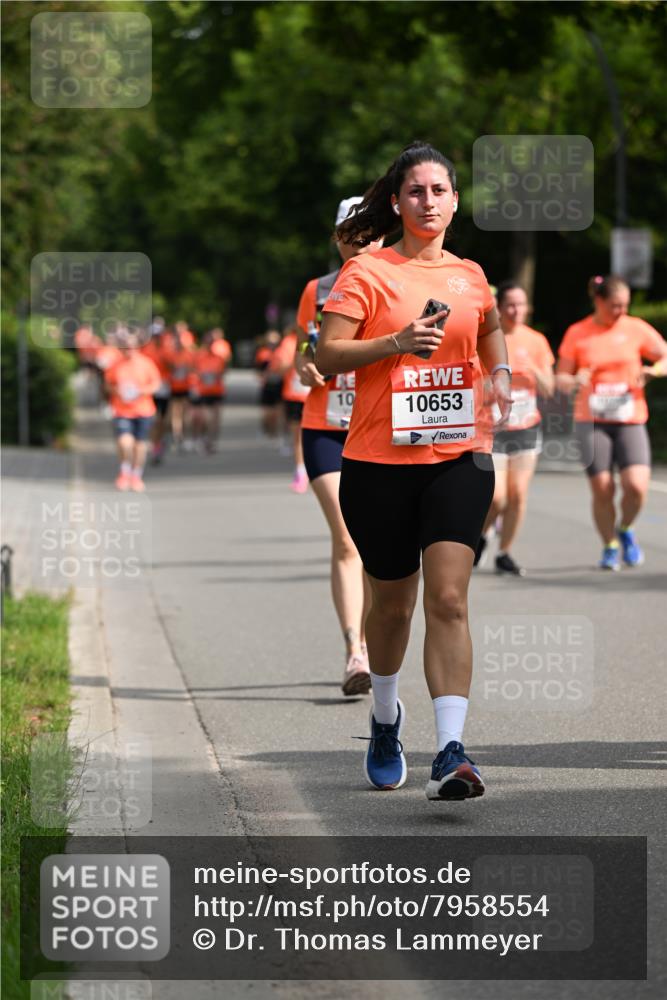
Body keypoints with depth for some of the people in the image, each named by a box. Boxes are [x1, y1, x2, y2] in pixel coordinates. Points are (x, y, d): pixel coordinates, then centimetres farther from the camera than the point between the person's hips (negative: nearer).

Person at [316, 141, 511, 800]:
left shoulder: (471, 275, 11)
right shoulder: (367, 272, -2)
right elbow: (326, 357, -8)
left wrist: (498, 371, 13)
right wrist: (397, 342, -20)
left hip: (459, 456, 2)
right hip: (379, 461, -2)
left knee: (448, 599, -13)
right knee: (393, 602, 11)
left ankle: (449, 753, -20)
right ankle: (385, 717, 39)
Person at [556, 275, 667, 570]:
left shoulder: (635, 329, 4)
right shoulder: (577, 333, 3)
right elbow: (561, 378, 6)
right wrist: (573, 382, -17)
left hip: (630, 421, 0)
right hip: (591, 422, 0)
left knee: (636, 486, -15)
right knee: (602, 490, -7)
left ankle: (625, 530, 15)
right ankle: (610, 547, 15)